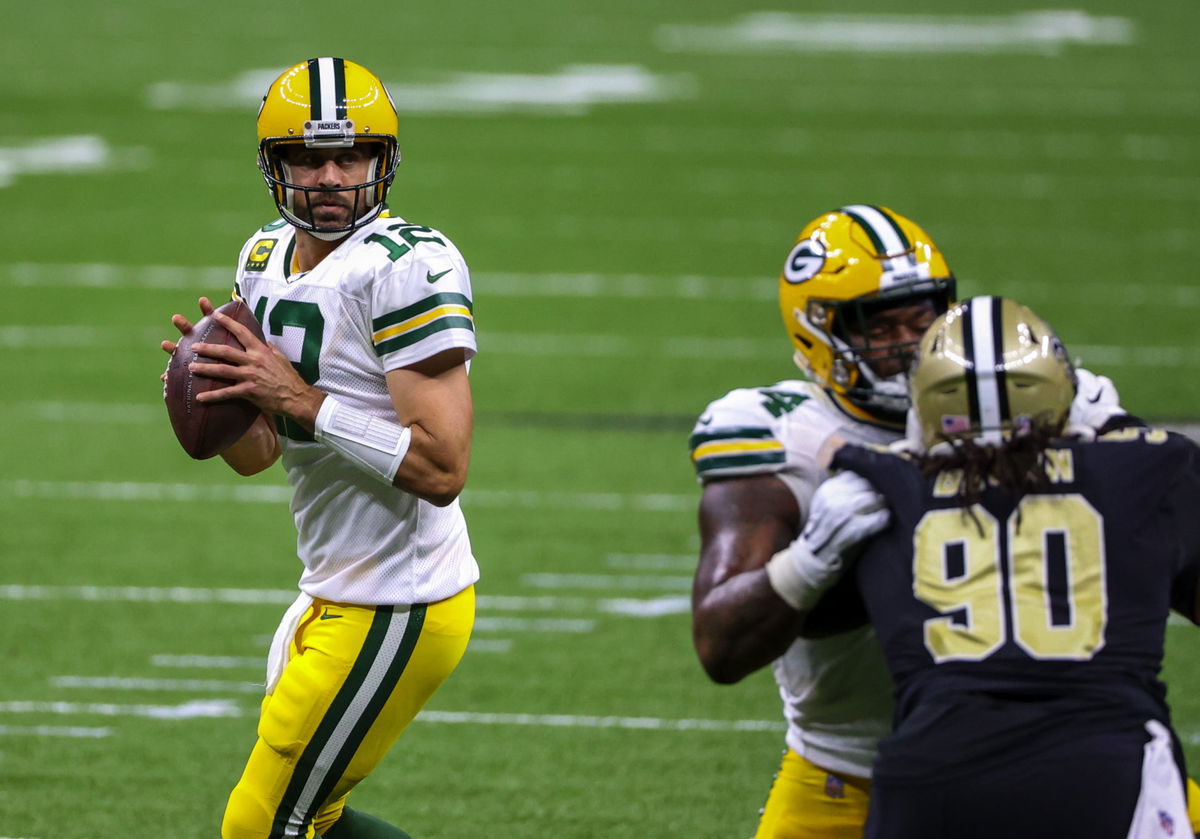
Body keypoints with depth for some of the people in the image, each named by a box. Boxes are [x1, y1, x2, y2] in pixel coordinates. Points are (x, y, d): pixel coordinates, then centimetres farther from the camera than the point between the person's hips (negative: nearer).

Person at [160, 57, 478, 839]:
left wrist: (303, 401, -26)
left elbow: (443, 470, -24)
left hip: (395, 611, -10)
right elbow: (257, 454, 16)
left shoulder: (408, 269, -19)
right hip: (334, 593, 10)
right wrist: (219, 395, -6)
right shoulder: (268, 259, 9)